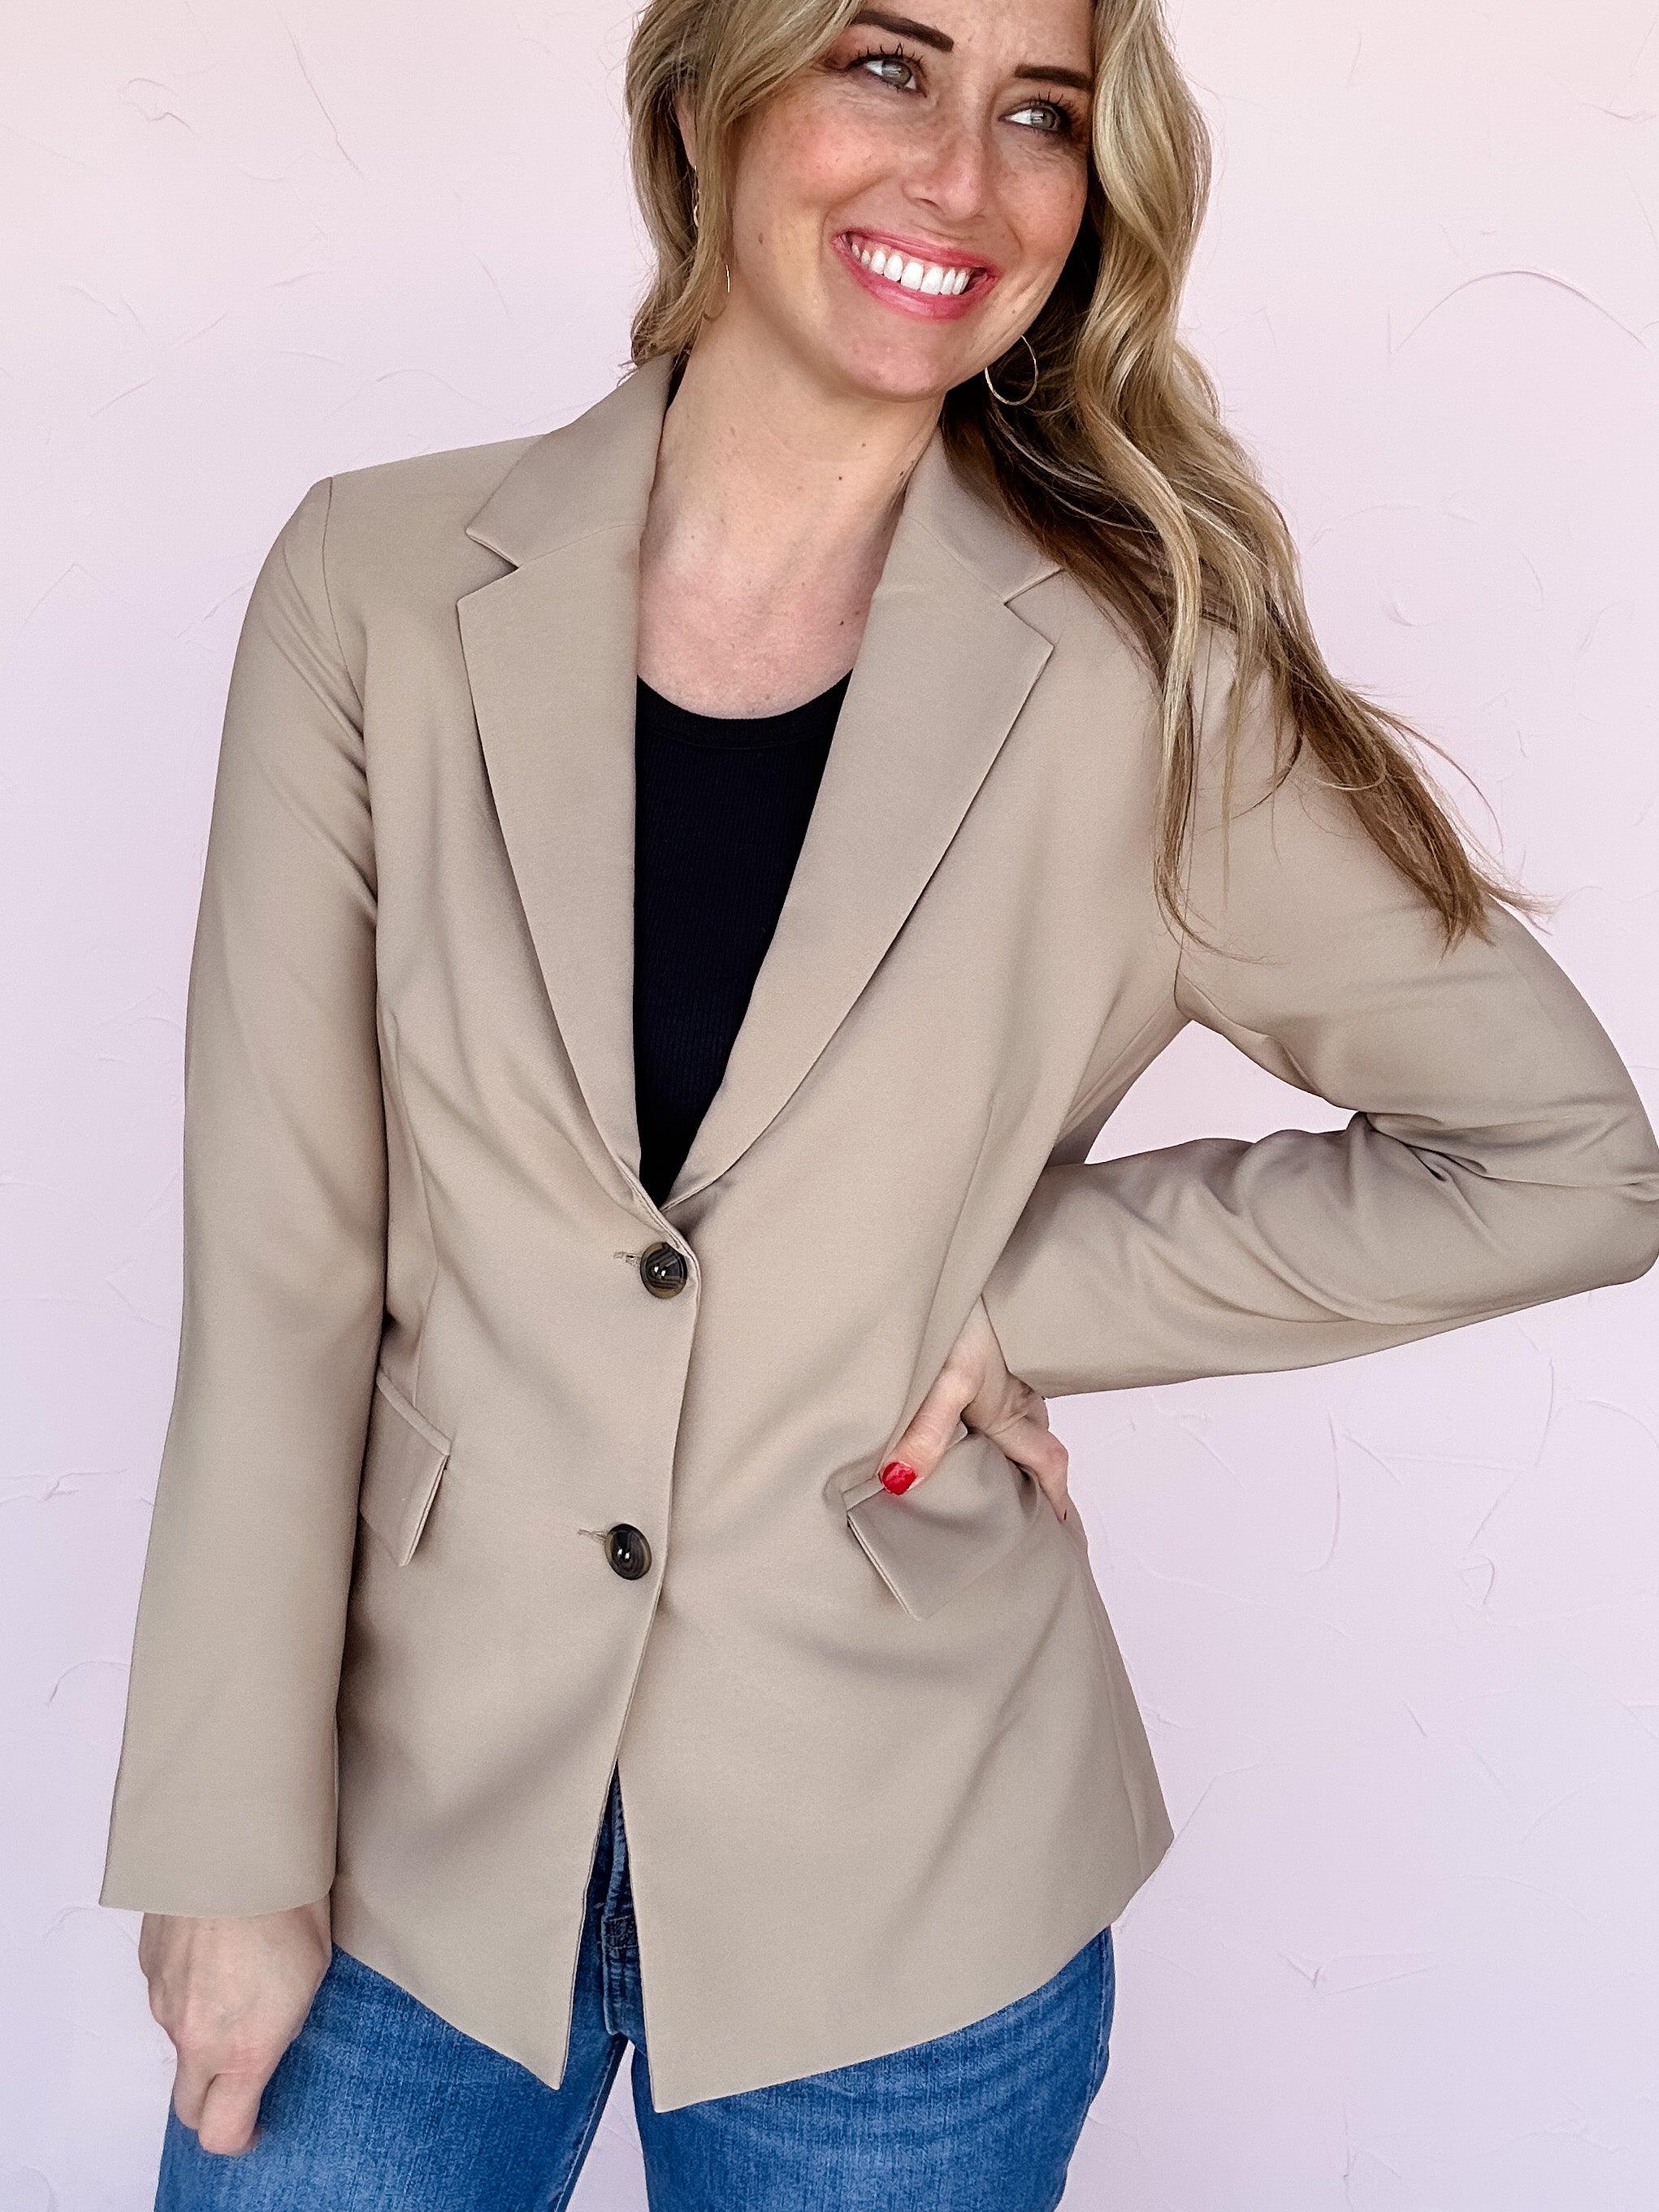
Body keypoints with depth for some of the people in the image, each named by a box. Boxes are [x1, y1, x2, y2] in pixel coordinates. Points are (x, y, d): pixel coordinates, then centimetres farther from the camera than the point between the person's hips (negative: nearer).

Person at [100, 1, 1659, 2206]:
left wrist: (1031, 1299, -10)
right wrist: (235, 1849, -3)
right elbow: (280, 1262, -5)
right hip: (414, 1839, 1)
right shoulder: (378, 584, -6)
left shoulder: (1149, 684, -8)